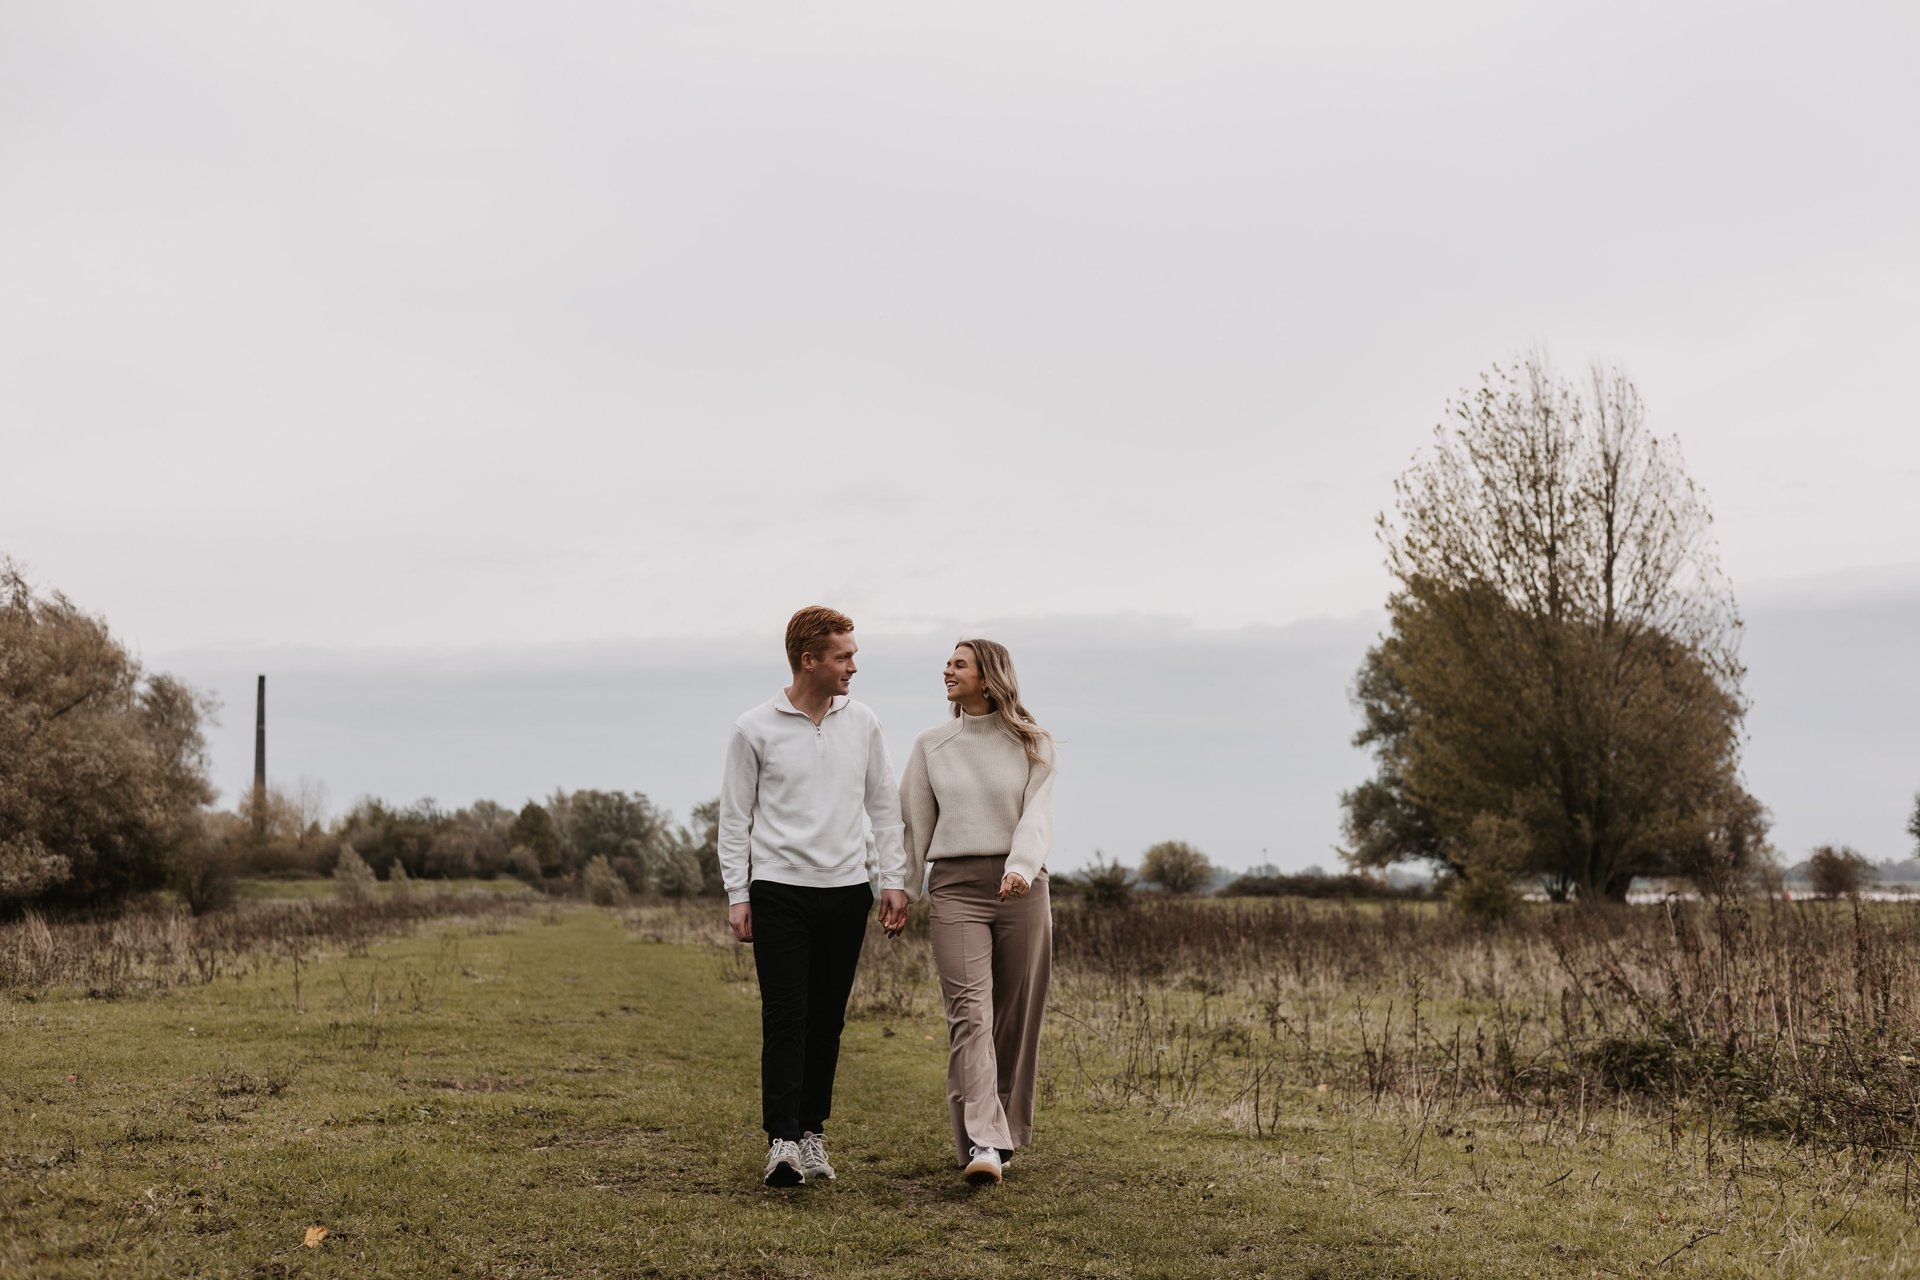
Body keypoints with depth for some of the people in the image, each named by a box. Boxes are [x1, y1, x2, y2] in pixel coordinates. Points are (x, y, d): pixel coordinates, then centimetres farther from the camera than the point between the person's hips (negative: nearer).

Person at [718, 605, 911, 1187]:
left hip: (847, 892, 3)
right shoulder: (755, 729, -2)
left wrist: (894, 881, 5)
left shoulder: (862, 723, 7)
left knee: (827, 1021, 7)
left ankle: (813, 1133, 16)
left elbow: (884, 806, 12)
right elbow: (735, 817, 1)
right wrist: (736, 895, -4)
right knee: (785, 1019, -8)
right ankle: (782, 1141, -8)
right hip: (779, 892, -3)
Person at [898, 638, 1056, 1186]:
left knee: (1016, 1016, 5)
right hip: (955, 887, 0)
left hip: (1020, 887, 0)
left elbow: (1036, 813, -7)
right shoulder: (931, 745, 12)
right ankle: (982, 1144, -22)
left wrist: (1021, 867, -25)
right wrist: (903, 892, 11)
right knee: (970, 1013, -14)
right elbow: (915, 822, 15)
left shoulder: (1031, 744, 7)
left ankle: (1005, 1132, 20)